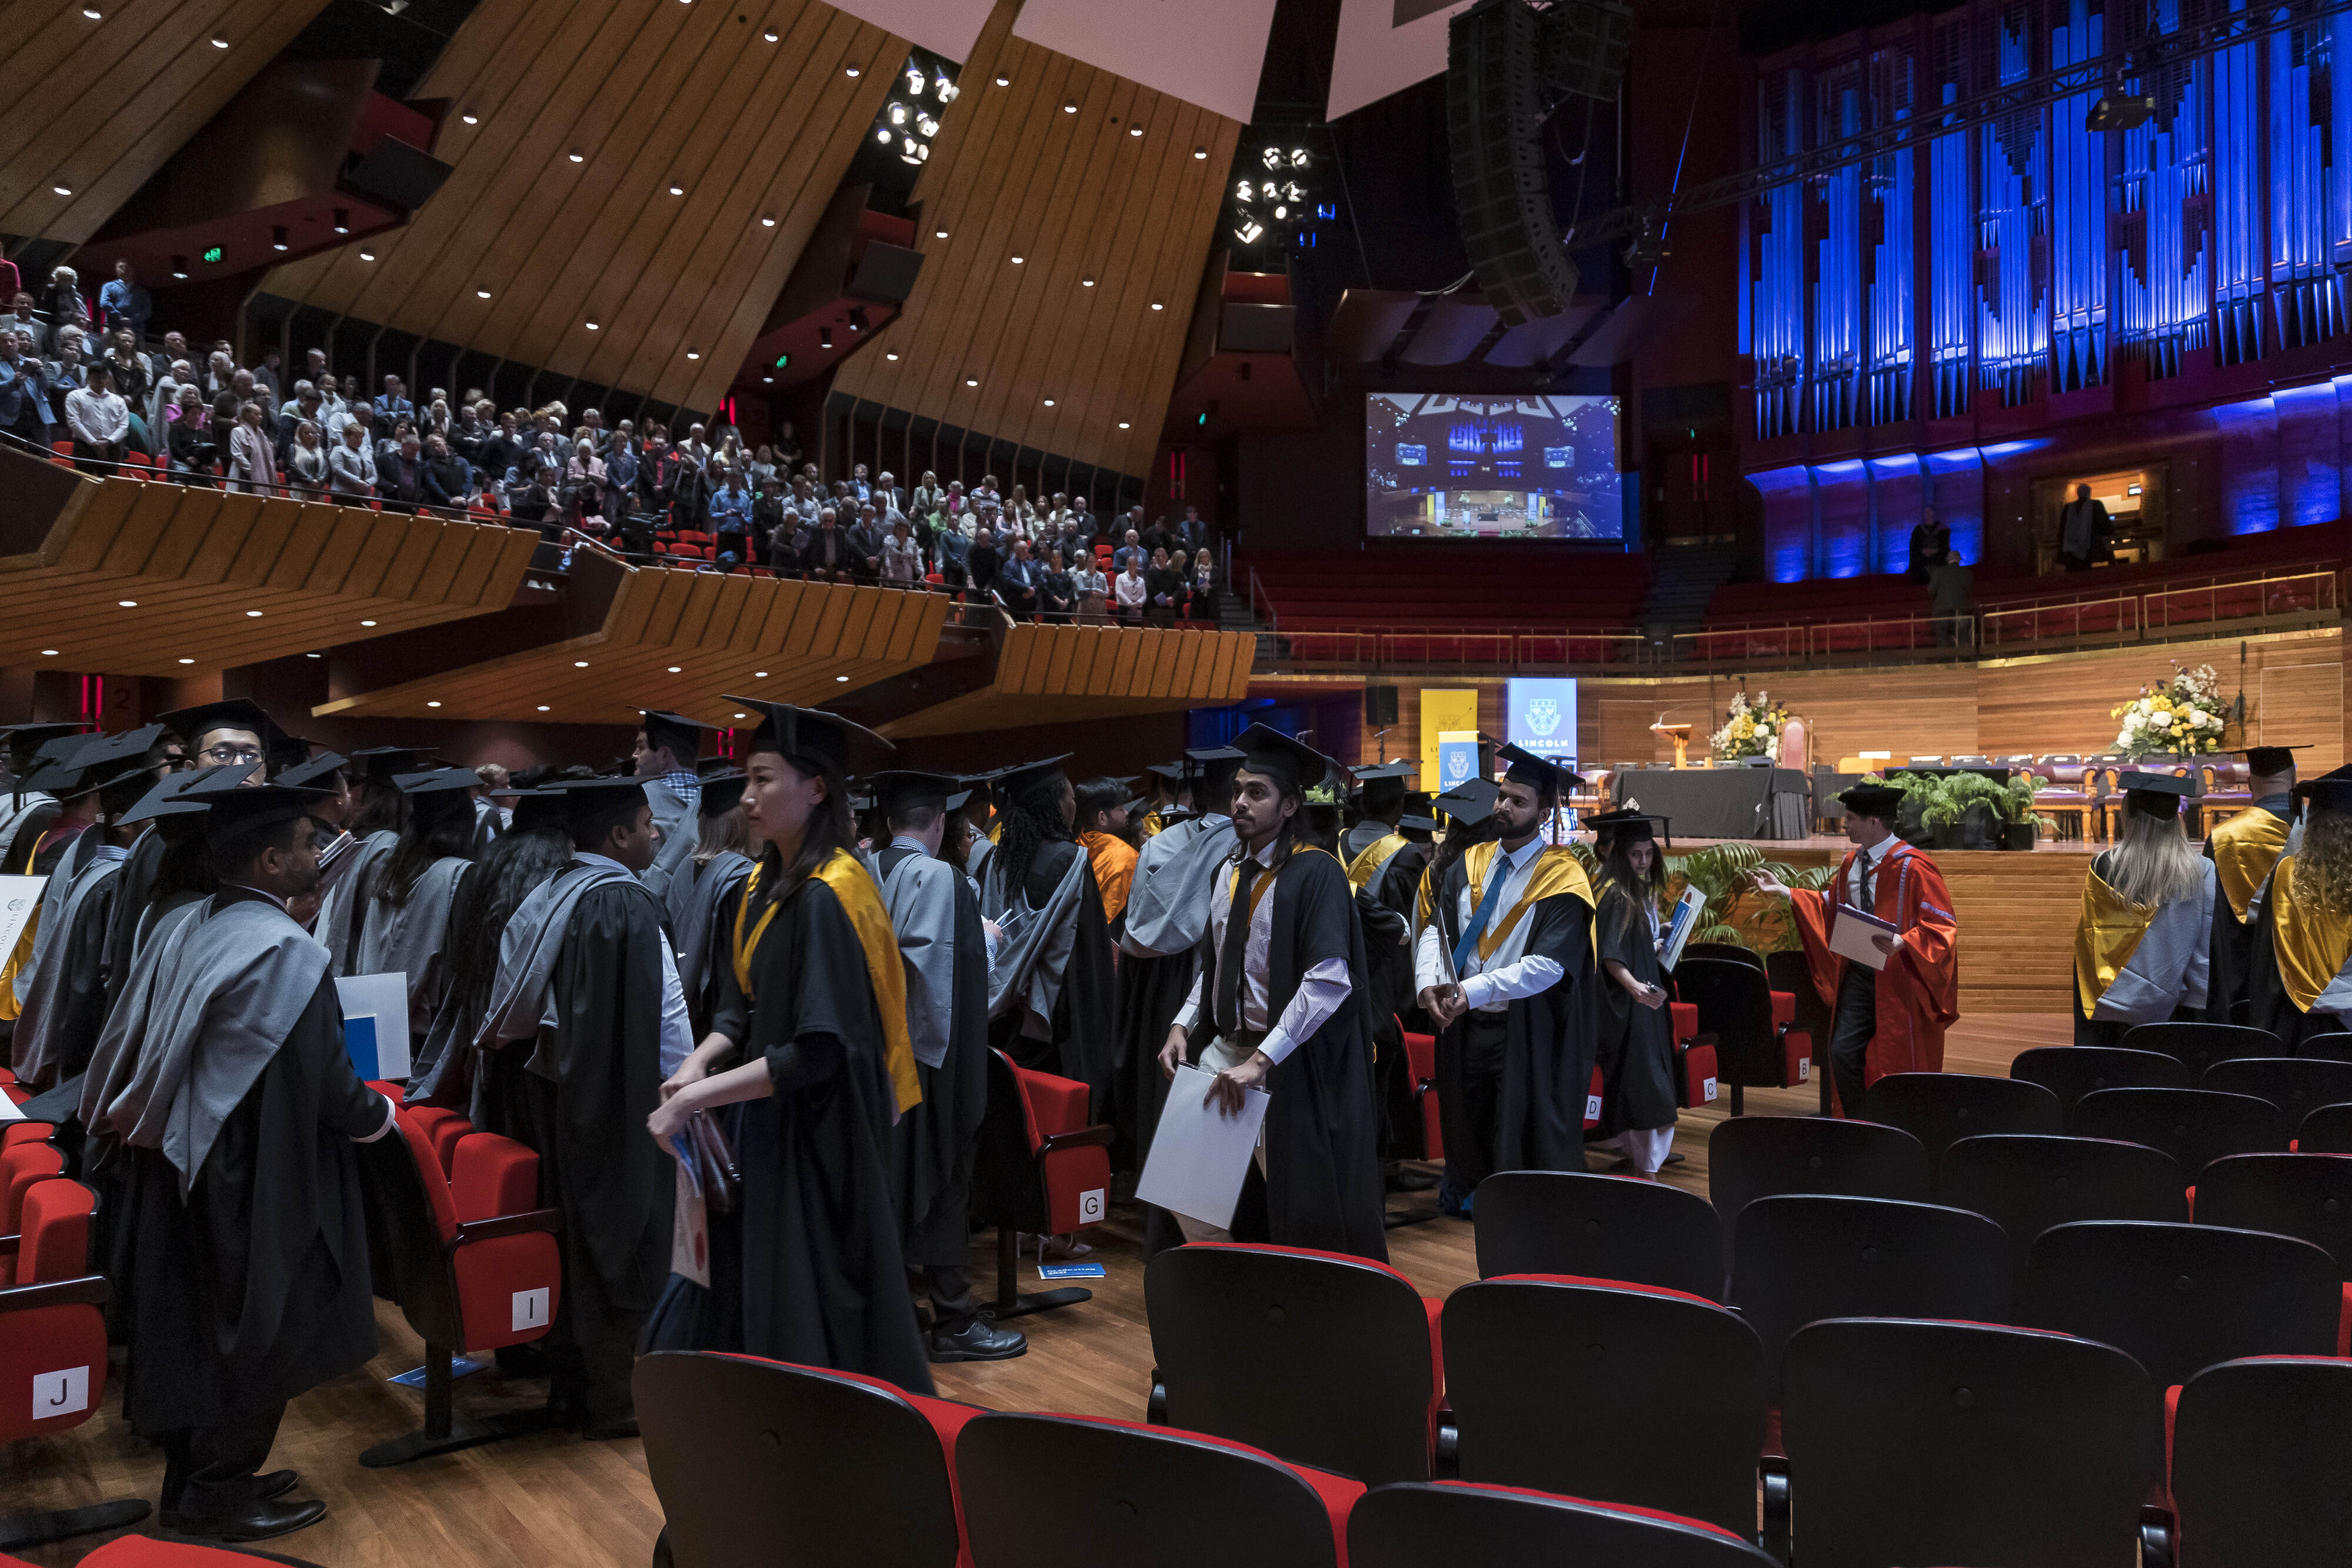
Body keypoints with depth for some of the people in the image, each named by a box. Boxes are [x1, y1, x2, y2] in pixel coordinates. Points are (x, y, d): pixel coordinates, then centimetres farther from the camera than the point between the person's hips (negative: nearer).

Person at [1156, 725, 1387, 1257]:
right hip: (1223, 1049, 7)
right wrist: (1183, 1025, 2)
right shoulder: (1230, 876, 10)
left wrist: (1262, 1059, -26)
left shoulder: (1316, 874, -14)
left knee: (1297, 1214, 2)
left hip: (1291, 1067, -7)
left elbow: (1329, 980, -23)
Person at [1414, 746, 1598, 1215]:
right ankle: (1467, 1197, 38)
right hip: (1464, 1025, 5)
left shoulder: (1562, 878, -13)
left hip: (1526, 1035, -5)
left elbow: (1550, 964, -21)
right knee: (1468, 1130, 19)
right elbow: (1437, 929, 0)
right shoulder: (1471, 864, 5)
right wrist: (1430, 984, -19)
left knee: (1521, 1143, 6)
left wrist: (1472, 990, -26)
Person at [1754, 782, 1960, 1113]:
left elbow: (1943, 925, -17)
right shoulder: (1852, 862, 8)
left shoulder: (1912, 867, -15)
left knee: (1900, 1065, 1)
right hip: (1858, 974, 7)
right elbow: (1831, 904, 21)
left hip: (1899, 978, -7)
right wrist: (1785, 893, 13)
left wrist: (1901, 943, -33)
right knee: (1843, 1053, 2)